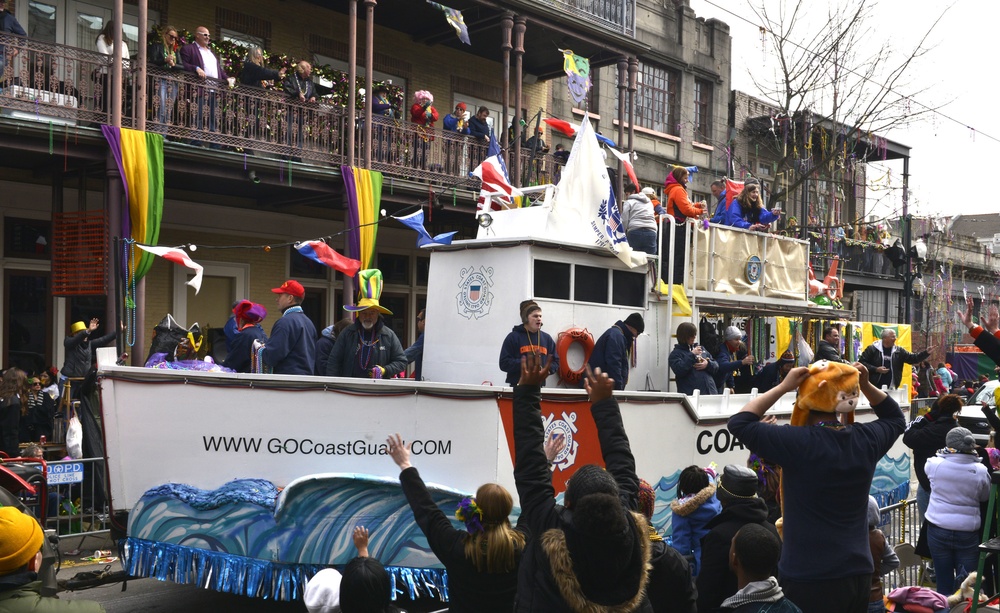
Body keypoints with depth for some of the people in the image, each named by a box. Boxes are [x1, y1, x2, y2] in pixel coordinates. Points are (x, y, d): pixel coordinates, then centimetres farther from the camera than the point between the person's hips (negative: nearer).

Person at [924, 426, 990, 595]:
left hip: (938, 530, 1)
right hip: (968, 532, 0)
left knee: (944, 583, 8)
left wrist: (944, 454, 20)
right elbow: (985, 496, 6)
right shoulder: (980, 471, -10)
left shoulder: (935, 464, -11)